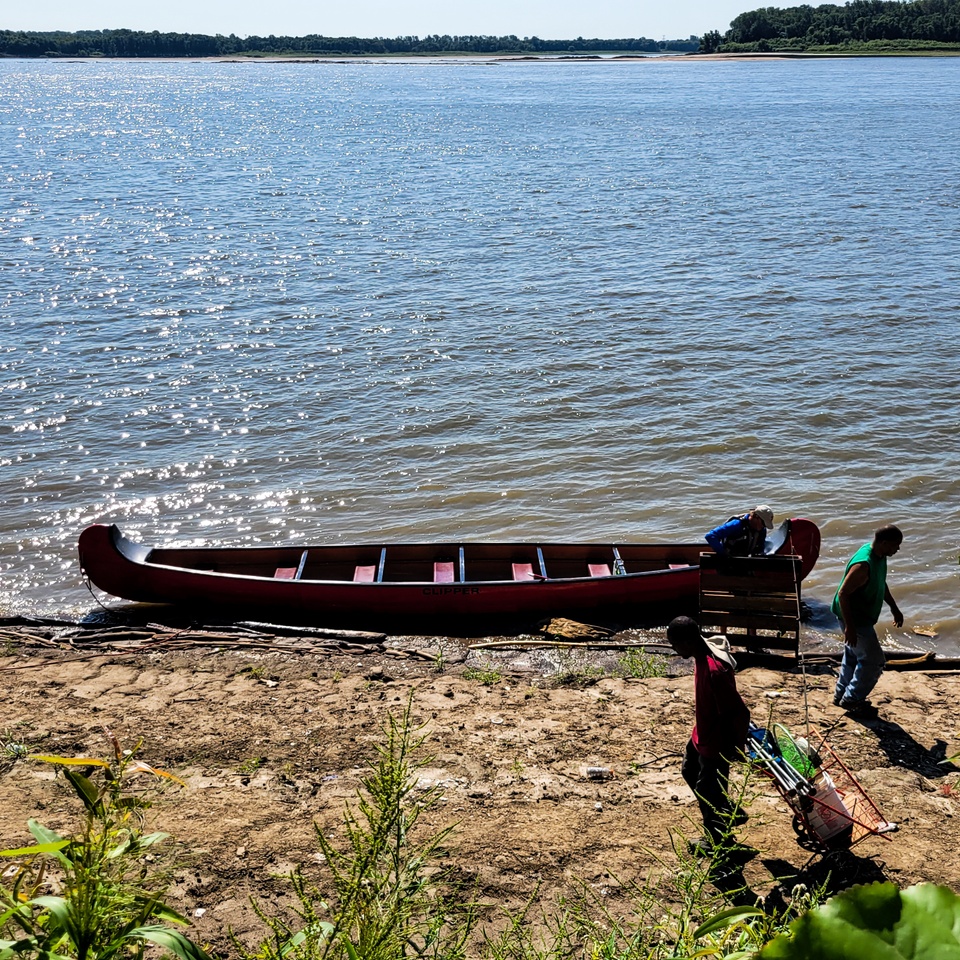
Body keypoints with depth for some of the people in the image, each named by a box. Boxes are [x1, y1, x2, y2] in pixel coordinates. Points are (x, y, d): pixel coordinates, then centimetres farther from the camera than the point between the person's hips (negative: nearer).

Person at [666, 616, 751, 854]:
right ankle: (731, 814, 44)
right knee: (690, 771, 29)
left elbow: (741, 713, -33)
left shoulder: (715, 671, -37)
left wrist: (737, 747, -20)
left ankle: (716, 840, 37)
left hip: (716, 741, -10)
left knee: (707, 790, 11)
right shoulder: (704, 654, -7)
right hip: (702, 733, 10)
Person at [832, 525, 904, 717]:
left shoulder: (879, 556, -1)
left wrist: (894, 608, 20)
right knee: (874, 660, -2)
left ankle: (841, 695, 36)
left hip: (863, 617, 10)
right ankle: (852, 699, 12)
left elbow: (881, 584, 17)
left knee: (853, 656, 21)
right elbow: (843, 593, -29)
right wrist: (849, 627, -27)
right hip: (855, 619, -10)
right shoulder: (863, 565, -32)